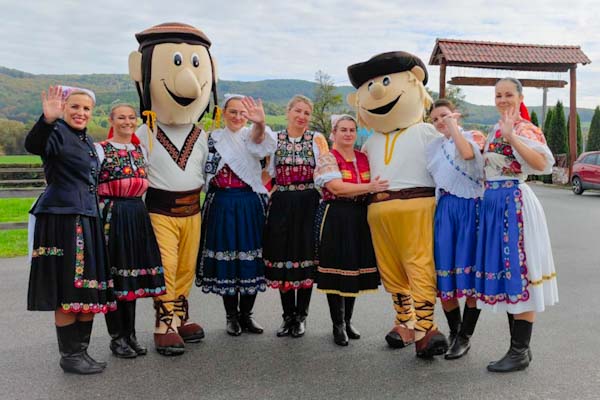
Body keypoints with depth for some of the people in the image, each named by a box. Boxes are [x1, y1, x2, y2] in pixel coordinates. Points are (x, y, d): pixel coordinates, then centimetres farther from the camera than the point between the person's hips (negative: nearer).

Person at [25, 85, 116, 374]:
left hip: (88, 220, 8)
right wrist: (48, 119, -46)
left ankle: (81, 350, 23)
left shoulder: (87, 141, 18)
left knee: (89, 289, 11)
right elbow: (34, 146, -30)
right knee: (68, 290, -2)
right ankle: (69, 356, 10)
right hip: (62, 219, -8)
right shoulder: (57, 133, -7)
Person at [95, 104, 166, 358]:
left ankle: (130, 334, 21)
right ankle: (116, 337, 13)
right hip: (111, 216, -5)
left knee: (133, 274, 10)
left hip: (137, 216, 6)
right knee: (113, 274, 1)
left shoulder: (141, 150, 13)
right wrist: (99, 217, -13)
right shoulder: (100, 150, -4)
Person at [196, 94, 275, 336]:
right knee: (225, 257, 4)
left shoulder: (252, 134, 0)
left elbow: (258, 141, -27)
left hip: (250, 205, -1)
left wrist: (260, 123, -49)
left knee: (250, 258, 4)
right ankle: (232, 316, 19)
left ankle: (246, 314, 20)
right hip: (222, 205, 1)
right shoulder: (214, 138, 8)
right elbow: (206, 172, 15)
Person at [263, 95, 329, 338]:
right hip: (282, 206, 2)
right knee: (282, 258, 4)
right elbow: (267, 173, 12)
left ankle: (301, 316, 16)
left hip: (308, 205, -1)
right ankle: (288, 315, 19)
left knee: (306, 257, 2)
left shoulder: (317, 139, 3)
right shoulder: (274, 140, 8)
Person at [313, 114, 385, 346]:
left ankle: (348, 320, 25)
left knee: (356, 268, 9)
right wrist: (368, 188, -21)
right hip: (335, 219, -5)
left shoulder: (364, 158, 14)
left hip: (360, 219, 5)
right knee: (336, 270, -1)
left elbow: (378, 185, 21)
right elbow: (337, 188, -16)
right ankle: (338, 325, 12)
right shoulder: (327, 158, -3)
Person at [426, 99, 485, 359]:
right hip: (444, 210, 5)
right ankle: (454, 331, 22)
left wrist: (453, 125, -14)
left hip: (470, 209, -4)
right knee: (444, 276, 3)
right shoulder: (433, 147, 18)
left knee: (471, 276, -3)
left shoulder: (474, 136, 4)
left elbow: (468, 153, -20)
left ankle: (465, 337, 11)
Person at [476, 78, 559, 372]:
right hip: (493, 203, 9)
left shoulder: (525, 129, -8)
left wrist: (512, 137, -31)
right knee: (504, 274, 11)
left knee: (517, 273, -4)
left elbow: (542, 164, -27)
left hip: (514, 204, -9)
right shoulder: (495, 130, 16)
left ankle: (520, 352, 7)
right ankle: (519, 347, 23)